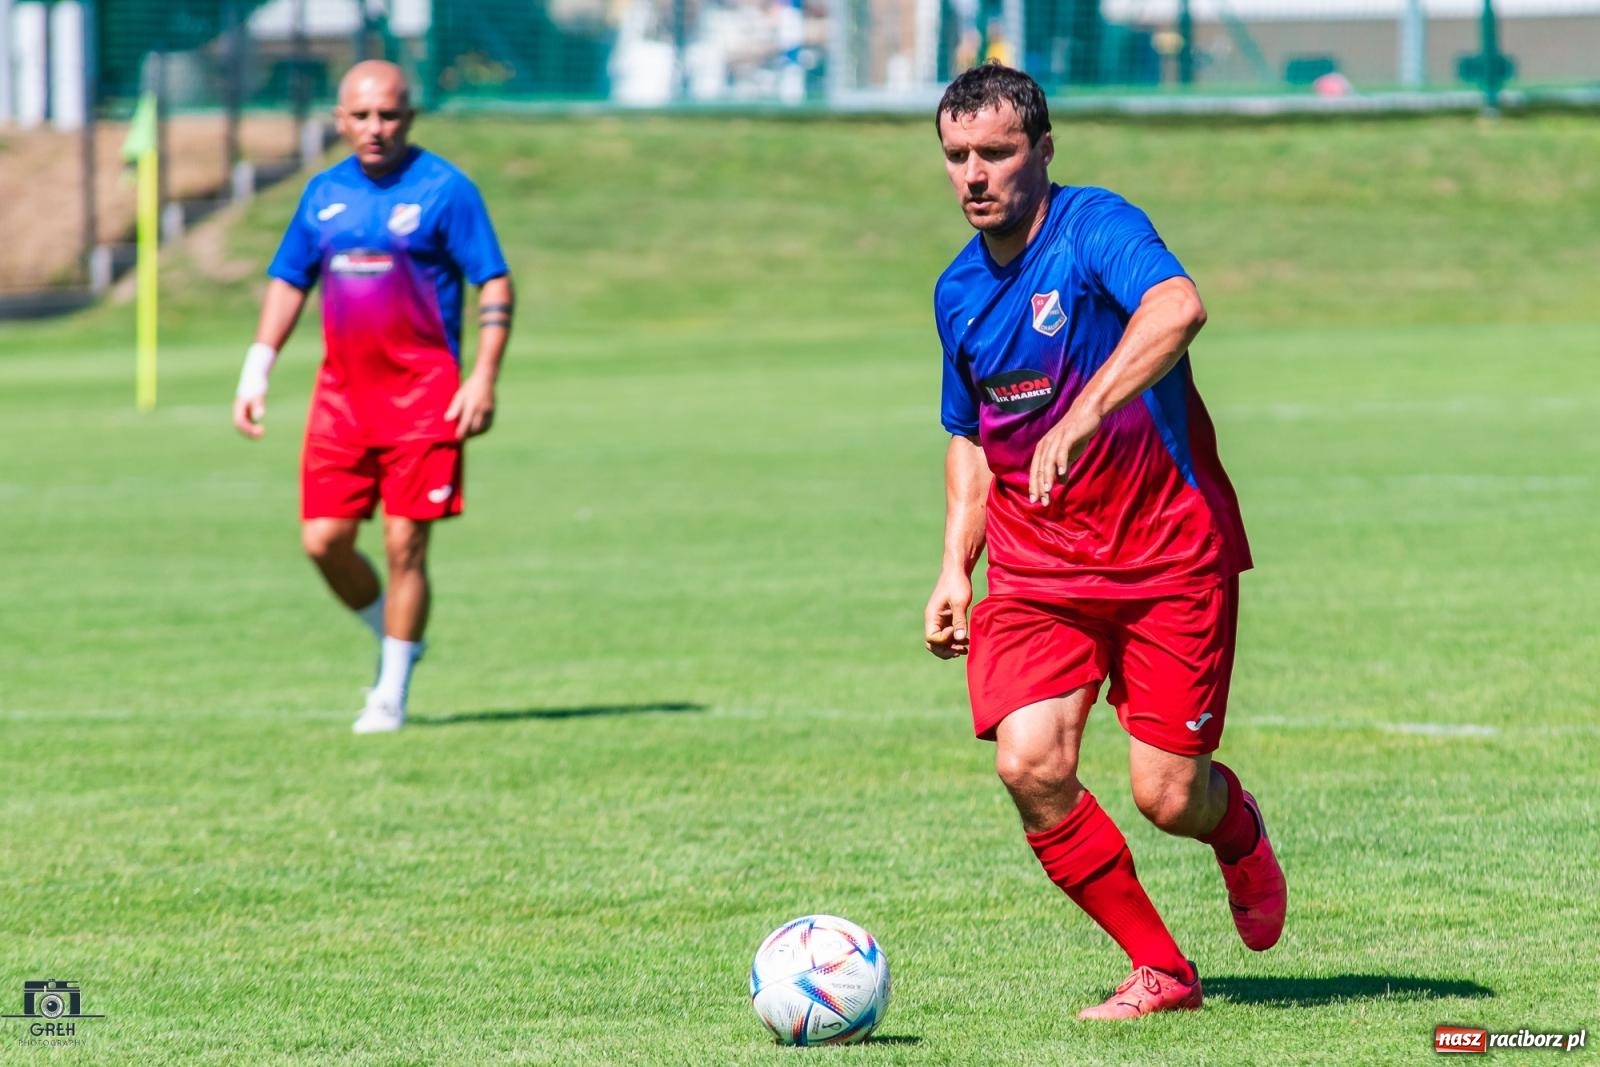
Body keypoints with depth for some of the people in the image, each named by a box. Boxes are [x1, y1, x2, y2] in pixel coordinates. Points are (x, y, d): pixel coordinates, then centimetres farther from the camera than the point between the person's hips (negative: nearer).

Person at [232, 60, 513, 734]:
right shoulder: (324, 193, 10)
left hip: (422, 393, -5)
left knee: (404, 546, -6)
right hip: (342, 392, 5)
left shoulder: (444, 189, -5)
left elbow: (496, 283, -5)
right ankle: (391, 639, 25)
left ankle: (391, 695, 5)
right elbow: (287, 282, 19)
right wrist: (255, 374, 11)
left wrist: (484, 379, -14)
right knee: (323, 539, -1)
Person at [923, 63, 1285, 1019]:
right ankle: (1161, 969, 1)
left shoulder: (1097, 227, -14)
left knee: (1169, 797, -7)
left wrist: (1082, 418, -47)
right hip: (1038, 564, 5)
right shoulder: (959, 291, 8)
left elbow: (1178, 307, -37)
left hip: (1168, 550, -5)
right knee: (1030, 764, -16)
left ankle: (1238, 828, 33)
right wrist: (956, 569, 10)